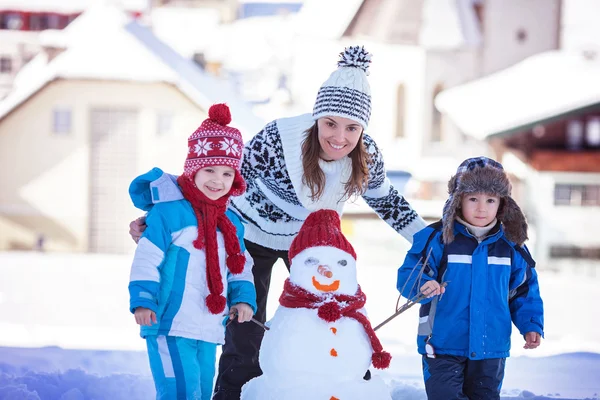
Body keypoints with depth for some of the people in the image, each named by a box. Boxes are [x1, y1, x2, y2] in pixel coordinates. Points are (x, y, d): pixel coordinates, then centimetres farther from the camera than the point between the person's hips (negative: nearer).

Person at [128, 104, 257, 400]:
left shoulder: (232, 224, 14)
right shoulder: (169, 212, -8)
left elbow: (240, 269, 19)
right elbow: (146, 259, -10)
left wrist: (243, 298, 2)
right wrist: (142, 300, -18)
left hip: (208, 329, 8)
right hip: (169, 324, -7)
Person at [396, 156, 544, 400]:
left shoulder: (511, 245, 3)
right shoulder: (437, 238, -10)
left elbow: (525, 291, 12)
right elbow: (408, 277, -12)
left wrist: (531, 325, 0)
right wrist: (423, 285, -33)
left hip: (491, 350, 4)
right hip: (443, 346, -4)